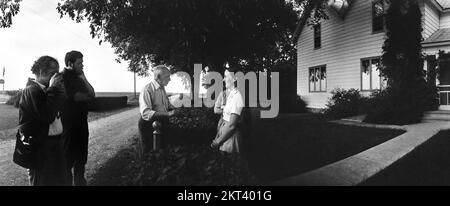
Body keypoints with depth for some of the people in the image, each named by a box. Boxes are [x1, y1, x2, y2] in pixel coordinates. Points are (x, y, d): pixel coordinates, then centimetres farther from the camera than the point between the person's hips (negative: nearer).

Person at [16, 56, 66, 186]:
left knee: (59, 180, 14)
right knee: (43, 182, 5)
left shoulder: (46, 90, 11)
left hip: (55, 143, 8)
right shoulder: (31, 90, -14)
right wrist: (53, 88, -20)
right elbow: (47, 116, -25)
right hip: (40, 147, -8)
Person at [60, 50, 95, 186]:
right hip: (69, 124, -8)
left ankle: (80, 182, 28)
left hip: (81, 123, 8)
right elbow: (75, 97, -20)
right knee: (68, 158, 3)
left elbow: (92, 94, 6)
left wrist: (83, 78, -1)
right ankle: (67, 182, 14)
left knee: (81, 158, 16)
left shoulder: (78, 78, 15)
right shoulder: (63, 77, -12)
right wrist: (87, 95, -4)